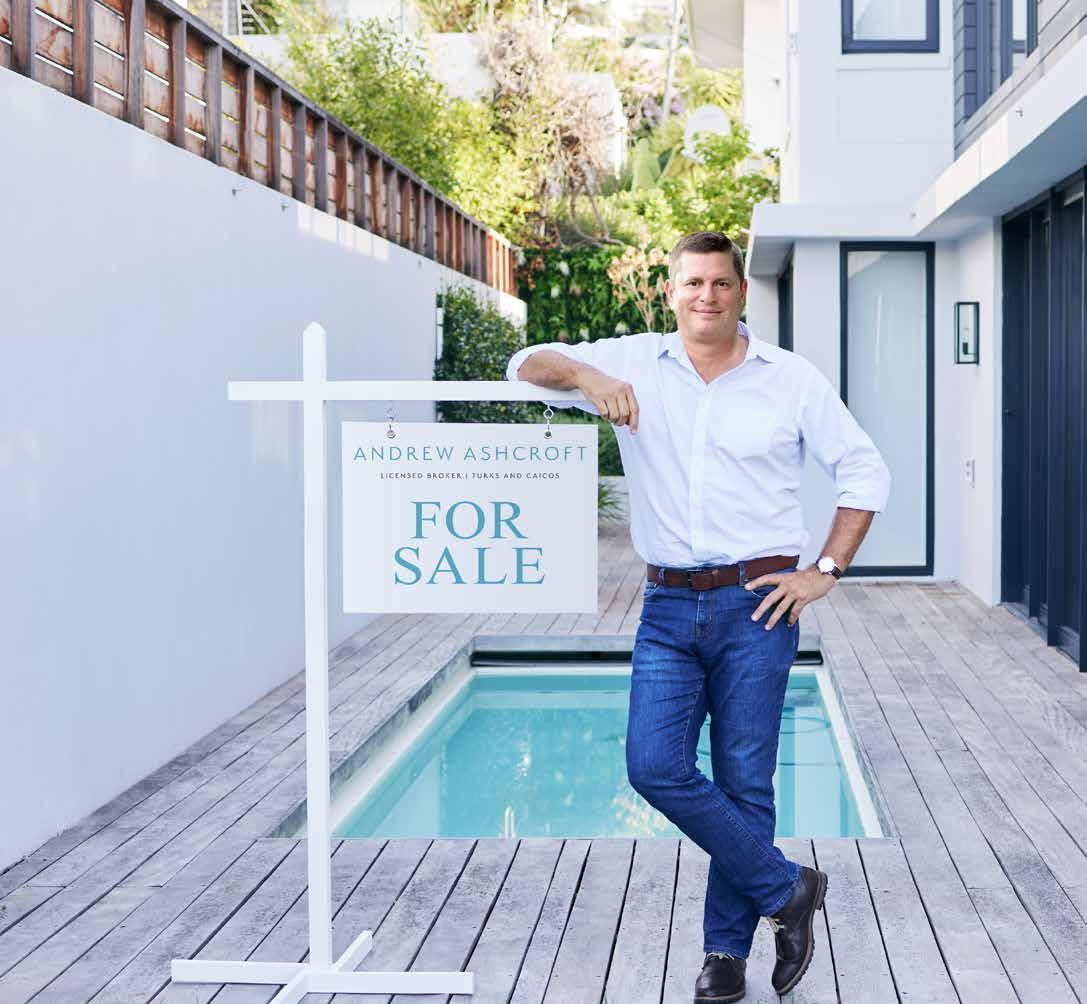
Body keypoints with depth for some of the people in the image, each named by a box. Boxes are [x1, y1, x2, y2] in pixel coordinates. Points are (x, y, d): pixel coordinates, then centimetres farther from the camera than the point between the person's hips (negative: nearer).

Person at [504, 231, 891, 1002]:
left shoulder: (793, 380, 1)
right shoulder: (635, 364, 5)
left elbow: (866, 473, 6)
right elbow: (527, 365, 4)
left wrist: (825, 573, -1)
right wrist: (581, 372, -18)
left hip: (757, 606, -2)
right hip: (669, 605, 2)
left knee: (744, 781, 2)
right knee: (655, 766, -7)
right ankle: (786, 888, 10)